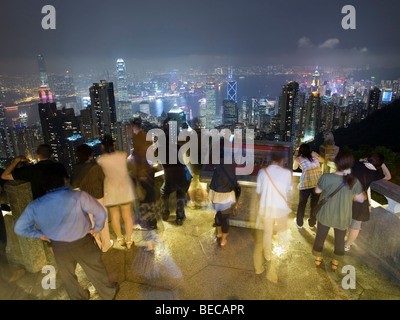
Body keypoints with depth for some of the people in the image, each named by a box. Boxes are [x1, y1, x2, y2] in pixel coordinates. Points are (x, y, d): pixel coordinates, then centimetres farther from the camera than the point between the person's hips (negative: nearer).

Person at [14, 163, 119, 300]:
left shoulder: (34, 206, -14)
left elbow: (19, 228, -3)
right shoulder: (79, 196, -26)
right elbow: (101, 213, -22)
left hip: (59, 248, 3)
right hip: (83, 244, -2)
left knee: (67, 276, 28)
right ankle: (108, 294, 44)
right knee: (96, 272, 22)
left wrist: (40, 234, 8)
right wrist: (96, 229, -4)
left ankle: (78, 297, 52)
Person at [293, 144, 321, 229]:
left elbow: (294, 167, 27)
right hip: (318, 182, 2)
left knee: (302, 203, 16)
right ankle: (312, 223, 31)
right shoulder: (314, 154, 13)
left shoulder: (299, 158, 8)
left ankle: (299, 223, 29)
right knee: (314, 203, 17)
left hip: (306, 183, -2)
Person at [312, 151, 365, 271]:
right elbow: (361, 199, -5)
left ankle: (318, 259, 45)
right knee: (339, 240, 26)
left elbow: (317, 190, -8)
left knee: (320, 236, 24)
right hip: (342, 219, 1)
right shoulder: (354, 182, -21)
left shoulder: (326, 177, -27)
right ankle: (335, 263, 46)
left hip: (325, 216, -1)